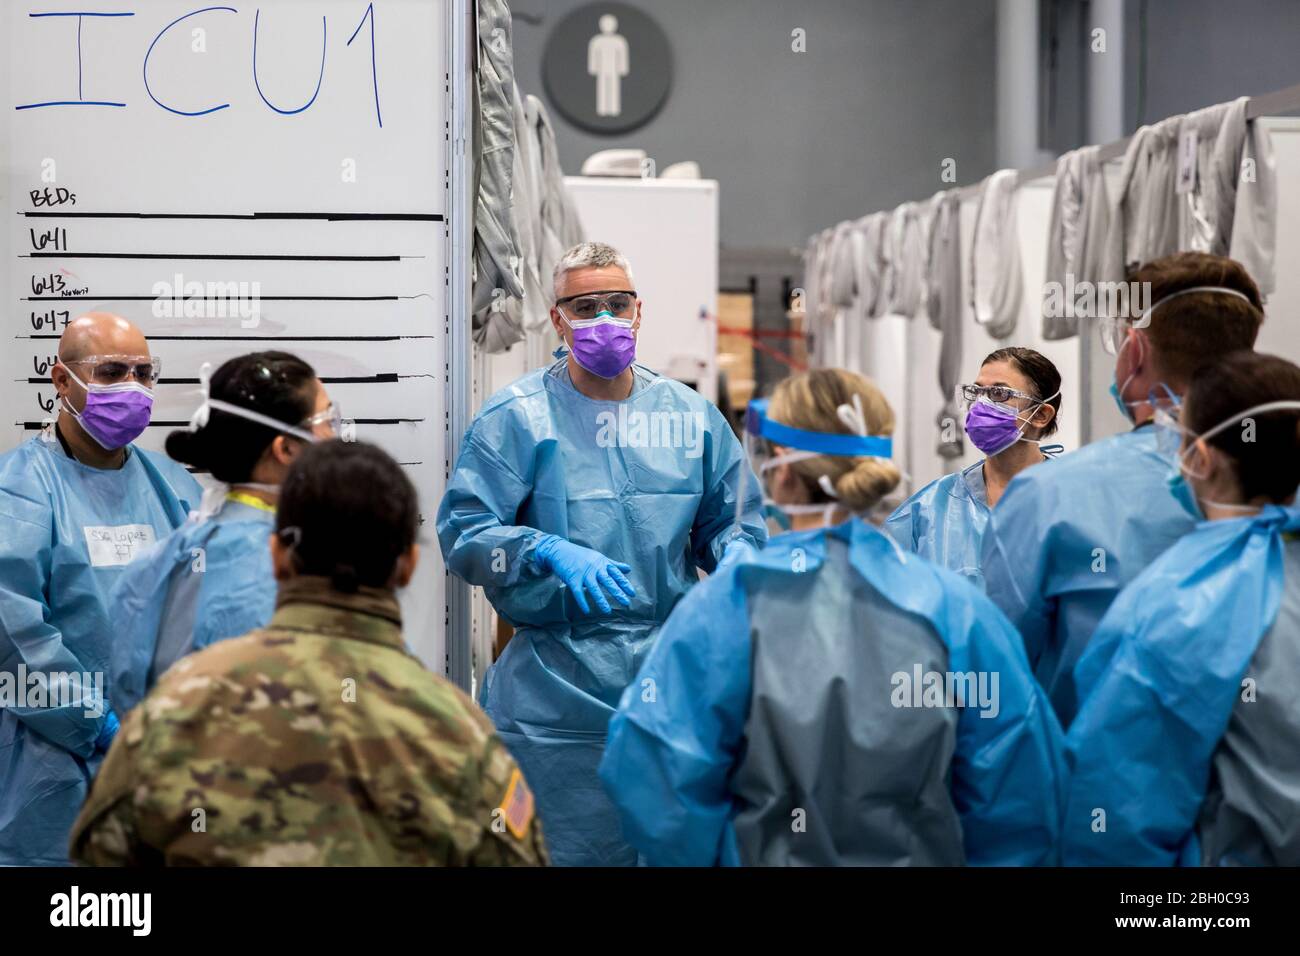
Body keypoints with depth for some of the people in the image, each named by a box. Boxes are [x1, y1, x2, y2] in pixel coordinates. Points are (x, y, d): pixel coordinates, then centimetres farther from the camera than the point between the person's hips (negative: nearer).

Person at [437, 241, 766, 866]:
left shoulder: (691, 416, 9)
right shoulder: (517, 417, -3)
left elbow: (734, 521, 16)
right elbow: (461, 532, -8)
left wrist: (736, 557, -7)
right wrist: (552, 555, -24)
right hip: (557, 690, -3)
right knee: (565, 854, 0)